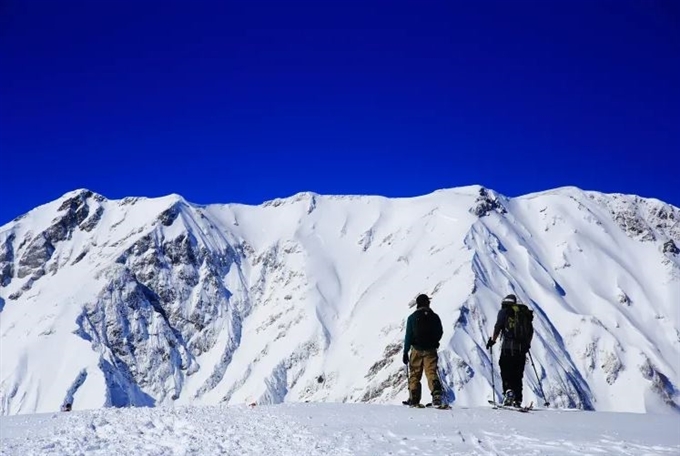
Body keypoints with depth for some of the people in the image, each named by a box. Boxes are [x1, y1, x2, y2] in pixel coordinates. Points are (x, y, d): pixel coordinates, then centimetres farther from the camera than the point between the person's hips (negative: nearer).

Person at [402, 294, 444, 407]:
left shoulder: (412, 317, -3)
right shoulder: (434, 317, 2)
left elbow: (408, 336, -3)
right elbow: (440, 333, 10)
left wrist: (405, 352, 1)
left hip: (416, 350, -1)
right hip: (431, 350, 1)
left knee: (414, 374, 9)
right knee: (431, 373, -1)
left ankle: (414, 400, 9)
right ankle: (437, 396, -18)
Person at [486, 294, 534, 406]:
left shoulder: (504, 311, 5)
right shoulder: (525, 312, 17)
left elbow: (498, 327, -7)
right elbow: (531, 331, 16)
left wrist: (492, 340, 3)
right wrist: (527, 344, 27)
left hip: (508, 347, -4)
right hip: (522, 348, 4)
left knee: (505, 371, 1)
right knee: (518, 375, 10)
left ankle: (508, 391, -20)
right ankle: (518, 400, 8)